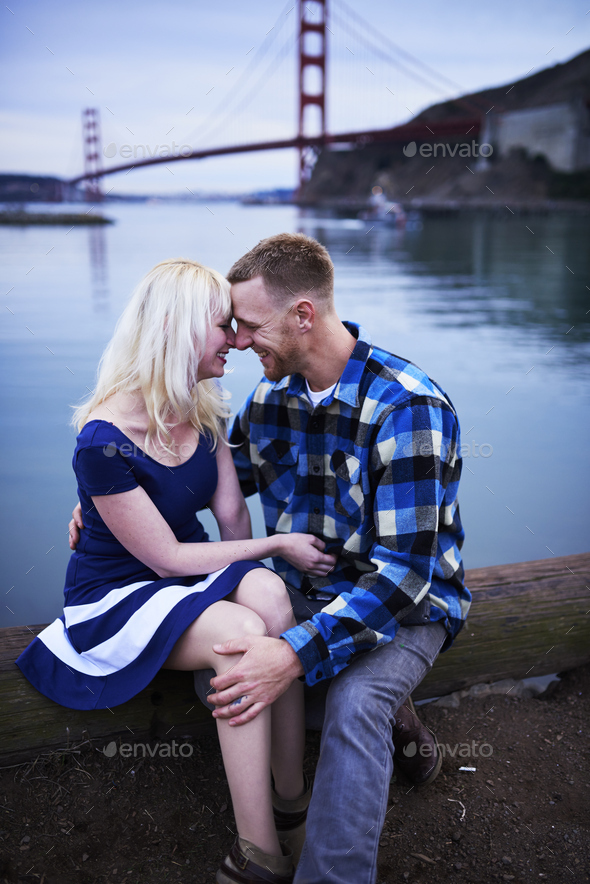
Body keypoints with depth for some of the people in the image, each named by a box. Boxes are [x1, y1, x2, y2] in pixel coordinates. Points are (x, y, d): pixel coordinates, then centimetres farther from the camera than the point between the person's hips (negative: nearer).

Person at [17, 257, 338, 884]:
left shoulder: (202, 411, 0)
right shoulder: (105, 440, -23)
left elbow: (231, 515, 1)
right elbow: (166, 557, -20)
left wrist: (249, 574, -16)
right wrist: (278, 545, -16)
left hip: (190, 582, 6)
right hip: (115, 596, -6)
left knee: (268, 594, -28)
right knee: (241, 633, -32)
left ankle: (292, 794, -17)